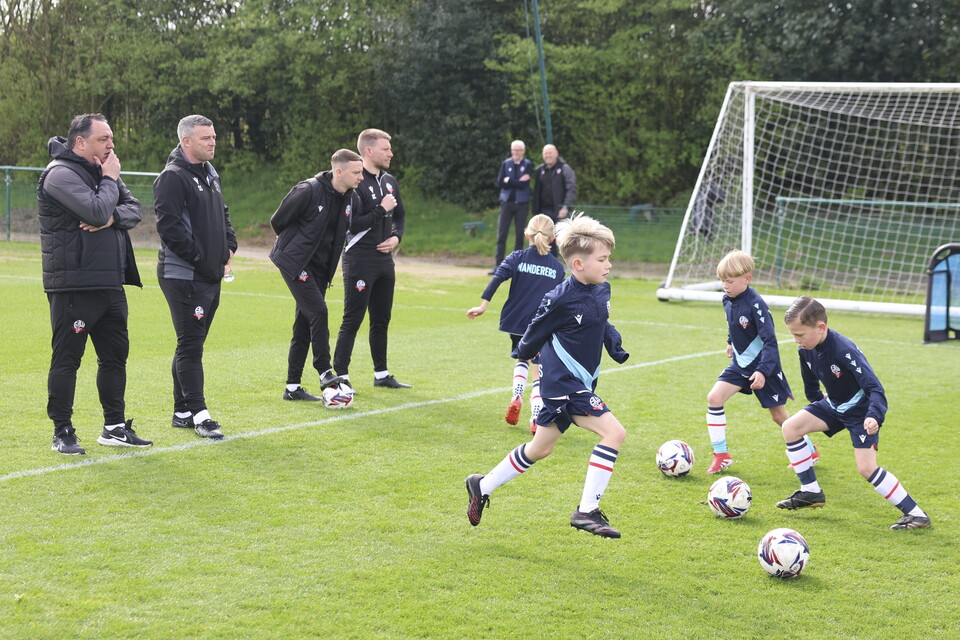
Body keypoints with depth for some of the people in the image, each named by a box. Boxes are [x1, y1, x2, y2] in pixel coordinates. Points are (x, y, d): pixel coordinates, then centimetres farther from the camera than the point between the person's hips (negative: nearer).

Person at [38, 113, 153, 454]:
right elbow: (97, 211, -23)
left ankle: (115, 426, 23)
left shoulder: (102, 170, 16)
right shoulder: (61, 174, -12)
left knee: (115, 355, 13)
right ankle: (62, 432, 7)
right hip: (73, 286, -9)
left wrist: (113, 216, -12)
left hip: (110, 283, 9)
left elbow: (134, 209, 8)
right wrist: (110, 180, -8)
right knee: (66, 359, -1)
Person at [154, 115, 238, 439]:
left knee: (191, 344, 13)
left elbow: (222, 215, 27)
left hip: (211, 276, 9)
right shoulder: (173, 177, -12)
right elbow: (170, 227, -20)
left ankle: (182, 412, 20)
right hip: (183, 275, -9)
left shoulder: (210, 174, 17)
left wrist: (228, 247, 10)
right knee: (190, 344, -6)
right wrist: (201, 258, -17)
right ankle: (197, 413, -3)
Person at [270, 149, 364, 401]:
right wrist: (296, 244, 6)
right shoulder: (308, 191, -18)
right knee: (318, 312, -18)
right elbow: (278, 221, -8)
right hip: (295, 263, -7)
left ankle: (292, 387, 12)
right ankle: (325, 373, -9)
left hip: (319, 269, 7)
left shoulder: (352, 200, 2)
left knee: (304, 326, 7)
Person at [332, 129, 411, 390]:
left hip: (385, 260, 8)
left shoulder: (390, 181, 12)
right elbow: (352, 225, -20)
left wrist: (396, 237, 4)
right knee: (352, 321, -6)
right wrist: (382, 209, -18)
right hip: (360, 261, -8)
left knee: (382, 320, 14)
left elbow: (400, 216, 22)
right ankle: (340, 376, -2)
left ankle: (382, 374, 24)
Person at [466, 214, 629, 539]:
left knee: (539, 450, 19)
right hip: (563, 383, -9)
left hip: (581, 383, 9)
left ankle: (482, 487, 35)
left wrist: (616, 347, 6)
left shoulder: (602, 291, 4)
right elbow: (536, 332, -7)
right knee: (613, 432, -18)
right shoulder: (561, 299, -21)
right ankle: (587, 511, -14)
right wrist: (523, 354, 7)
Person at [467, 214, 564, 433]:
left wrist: (483, 304, -16)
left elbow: (498, 277, -14)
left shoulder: (517, 258, 0)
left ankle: (516, 396, 3)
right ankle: (536, 418, -9)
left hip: (516, 322, 1)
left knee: (522, 359, 25)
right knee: (537, 371, 4)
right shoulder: (557, 267, 4)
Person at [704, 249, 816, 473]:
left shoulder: (755, 304, -26)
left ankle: (809, 450, 31)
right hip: (740, 364, 7)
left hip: (764, 366, -6)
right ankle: (721, 455, -1)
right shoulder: (728, 299, -5)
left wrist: (763, 371, -34)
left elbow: (770, 341, -27)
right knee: (714, 398, -11)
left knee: (779, 416, 6)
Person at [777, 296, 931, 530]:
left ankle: (915, 514, -8)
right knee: (790, 428, -3)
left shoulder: (844, 350, -33)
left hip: (861, 410, -8)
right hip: (834, 405, 8)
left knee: (866, 468, -18)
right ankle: (811, 492, 9)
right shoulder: (805, 350, -10)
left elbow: (874, 387, -36)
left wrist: (874, 417, -51)